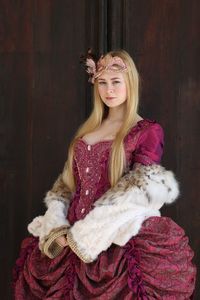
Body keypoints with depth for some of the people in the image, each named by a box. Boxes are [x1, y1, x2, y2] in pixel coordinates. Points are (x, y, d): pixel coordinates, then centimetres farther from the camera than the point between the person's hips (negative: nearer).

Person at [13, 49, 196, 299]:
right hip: (71, 236, 5)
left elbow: (138, 193, -11)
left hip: (117, 241, -5)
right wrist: (55, 227, -6)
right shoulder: (87, 130, 15)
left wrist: (84, 234, -14)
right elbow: (66, 183, 11)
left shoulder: (148, 131, -2)